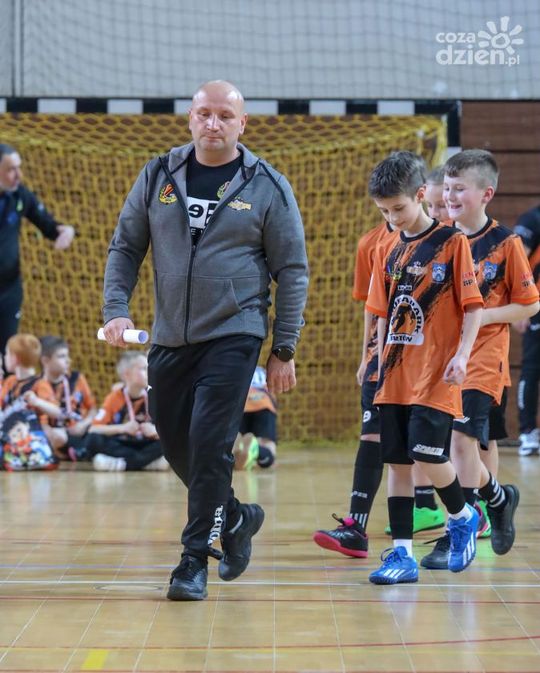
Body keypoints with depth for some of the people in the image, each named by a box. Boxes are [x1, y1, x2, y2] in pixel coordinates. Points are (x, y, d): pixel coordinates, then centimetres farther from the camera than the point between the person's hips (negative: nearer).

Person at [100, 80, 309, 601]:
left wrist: (284, 351, -3)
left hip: (234, 336, -4)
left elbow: (292, 271, 1)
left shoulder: (268, 187, -1)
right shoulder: (159, 176, 6)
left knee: (209, 445, -13)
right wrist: (116, 308, -5)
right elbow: (125, 246, 11)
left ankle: (195, 561, -3)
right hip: (169, 339, 4)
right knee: (176, 445, 10)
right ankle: (236, 518, 35)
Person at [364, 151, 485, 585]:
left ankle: (462, 516, 14)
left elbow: (473, 307, -5)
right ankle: (402, 554, 8)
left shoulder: (451, 243, -4)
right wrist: (381, 366, 14)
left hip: (435, 378, -5)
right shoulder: (388, 252, 11)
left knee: (427, 454, -14)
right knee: (397, 462, 4)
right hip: (395, 378, 5)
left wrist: (462, 355, -16)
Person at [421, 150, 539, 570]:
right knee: (460, 443, 10)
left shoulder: (504, 244, -6)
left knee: (460, 437, -15)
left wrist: (485, 315, -14)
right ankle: (499, 497, 36)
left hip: (483, 358, -5)